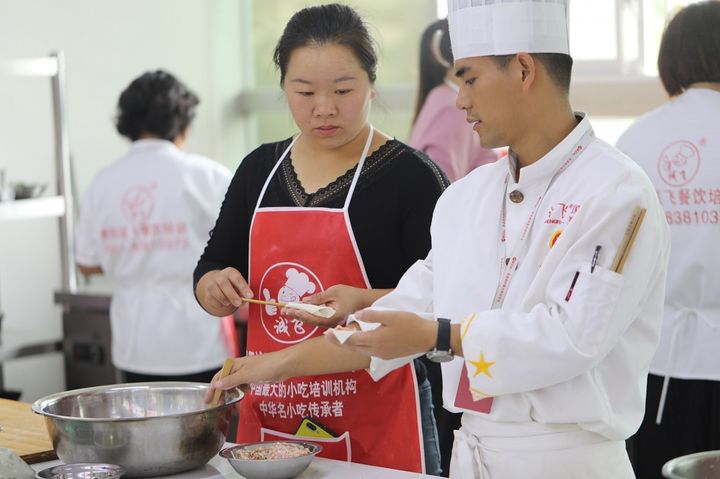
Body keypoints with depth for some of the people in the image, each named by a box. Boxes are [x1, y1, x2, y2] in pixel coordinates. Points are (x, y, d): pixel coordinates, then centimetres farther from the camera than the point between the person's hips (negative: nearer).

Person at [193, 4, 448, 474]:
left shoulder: (411, 175, -7)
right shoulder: (259, 170, 9)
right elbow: (210, 271, 17)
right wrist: (215, 287, -6)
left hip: (373, 423, -4)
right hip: (269, 415, 5)